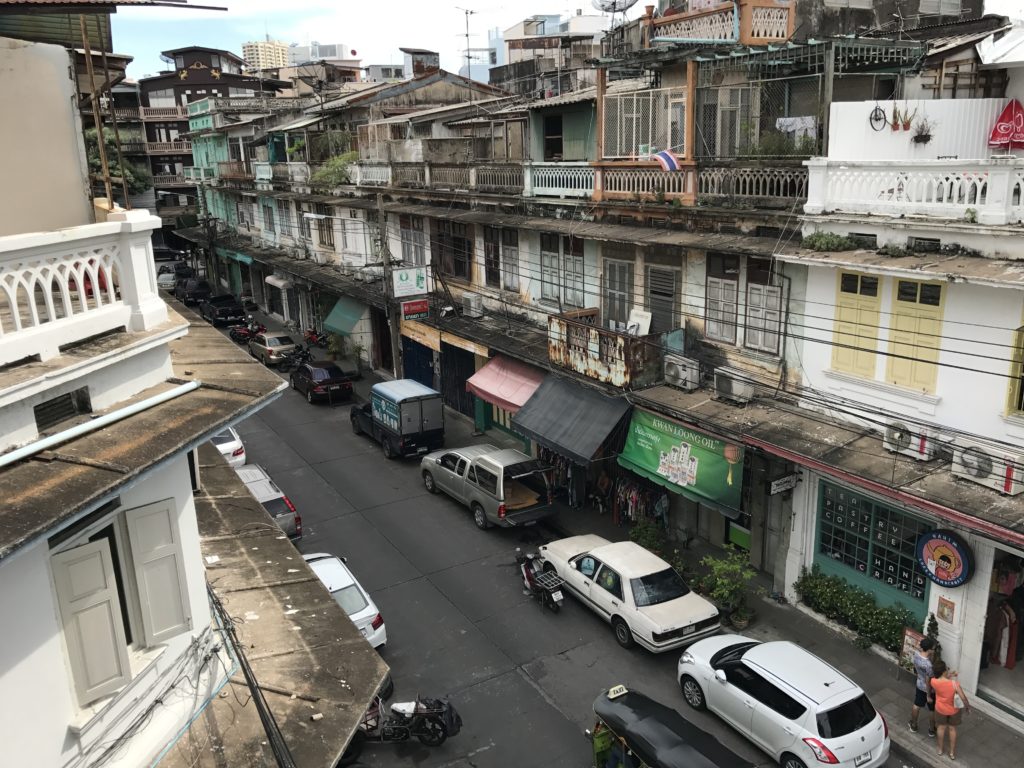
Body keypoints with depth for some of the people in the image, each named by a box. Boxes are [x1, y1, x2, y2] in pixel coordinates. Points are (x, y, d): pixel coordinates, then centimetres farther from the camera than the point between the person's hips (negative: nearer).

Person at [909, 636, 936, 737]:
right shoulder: (928, 665, -38)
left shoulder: (916, 653, -20)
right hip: (929, 689, -6)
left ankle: (913, 725, 45)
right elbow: (928, 681, -27)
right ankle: (931, 730, 41)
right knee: (932, 710, 20)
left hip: (919, 684, 6)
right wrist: (928, 695, -16)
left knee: (916, 705, 26)